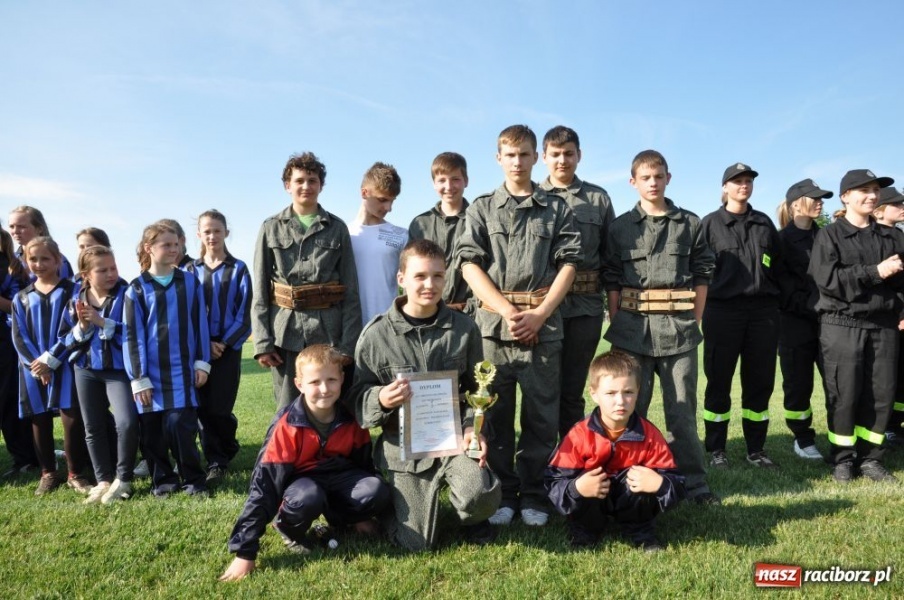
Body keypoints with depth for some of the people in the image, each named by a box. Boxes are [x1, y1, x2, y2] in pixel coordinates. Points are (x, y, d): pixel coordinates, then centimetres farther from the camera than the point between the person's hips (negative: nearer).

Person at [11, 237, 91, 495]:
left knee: (72, 419, -5)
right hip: (33, 369, 4)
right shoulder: (21, 298, 11)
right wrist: (35, 363, -10)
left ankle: (75, 473, 7)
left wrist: (50, 360, -14)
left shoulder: (70, 291, 0)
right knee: (40, 420, 10)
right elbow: (19, 337, 4)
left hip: (64, 366, -3)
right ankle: (48, 473, 23)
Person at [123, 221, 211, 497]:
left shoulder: (190, 282, 2)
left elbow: (200, 324, 5)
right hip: (150, 372, 1)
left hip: (182, 369, -1)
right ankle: (162, 479, 24)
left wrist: (202, 363, 2)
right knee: (152, 430, 8)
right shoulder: (137, 288, -1)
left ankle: (193, 479, 10)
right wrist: (138, 378, -5)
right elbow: (132, 335, -2)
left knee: (180, 425, -6)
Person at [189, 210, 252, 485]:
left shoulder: (238, 269, 0)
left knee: (220, 408, -3)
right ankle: (215, 462, 13)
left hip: (228, 348, -2)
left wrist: (225, 343, -10)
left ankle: (227, 448, 22)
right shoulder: (191, 270, 7)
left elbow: (243, 312, -2)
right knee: (203, 408, 2)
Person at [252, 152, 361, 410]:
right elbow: (259, 291, 5)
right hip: (286, 333, 1)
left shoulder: (337, 228, 6)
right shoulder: (271, 228, 8)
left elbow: (351, 292, 3)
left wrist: (348, 343, -5)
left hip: (329, 332, 0)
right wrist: (262, 341, -4)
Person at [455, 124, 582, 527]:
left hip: (543, 325, 0)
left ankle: (533, 496, 16)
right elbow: (470, 265, 1)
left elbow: (568, 265, 3)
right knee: (495, 412, 5)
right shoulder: (482, 209, 10)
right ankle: (501, 493, 17)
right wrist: (507, 311, -10)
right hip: (493, 323, 0)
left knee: (541, 414, 4)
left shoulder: (557, 209, 11)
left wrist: (538, 314, -9)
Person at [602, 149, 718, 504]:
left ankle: (694, 483, 16)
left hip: (679, 327, 0)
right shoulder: (621, 227, 8)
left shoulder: (690, 224, 9)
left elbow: (702, 275, 9)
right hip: (632, 327, 0)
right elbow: (611, 280, 5)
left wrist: (695, 321, 3)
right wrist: (616, 324, -1)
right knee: (629, 408, 4)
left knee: (682, 409, 6)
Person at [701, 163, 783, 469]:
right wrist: (704, 305, -5)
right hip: (723, 310, -3)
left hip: (764, 310, 4)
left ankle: (756, 449, 18)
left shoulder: (764, 223, 15)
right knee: (719, 381, 1)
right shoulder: (710, 223, 4)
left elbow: (779, 264, 16)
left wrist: (774, 296, 8)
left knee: (760, 381, 7)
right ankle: (716, 449, 11)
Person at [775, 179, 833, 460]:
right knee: (798, 384, 3)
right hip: (796, 323, -4)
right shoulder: (781, 240, -1)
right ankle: (803, 440, 17)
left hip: (827, 321, 4)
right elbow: (781, 284, -8)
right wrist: (809, 306, -16)